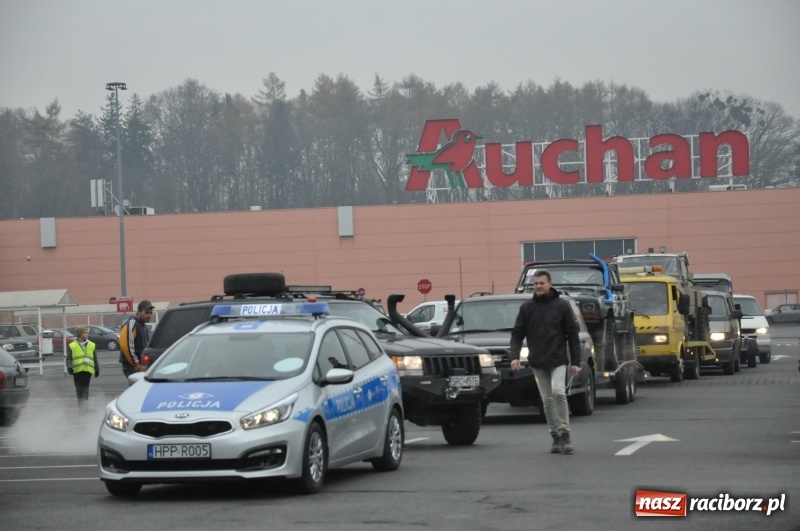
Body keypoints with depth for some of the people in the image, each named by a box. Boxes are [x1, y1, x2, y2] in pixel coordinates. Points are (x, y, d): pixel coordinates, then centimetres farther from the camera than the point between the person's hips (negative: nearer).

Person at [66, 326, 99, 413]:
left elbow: (95, 359, 15)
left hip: (87, 370, 0)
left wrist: (97, 369, 17)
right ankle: (81, 405, 16)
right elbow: (69, 358, 1)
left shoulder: (91, 345, 10)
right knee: (79, 388, 6)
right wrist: (69, 366, -15)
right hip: (77, 370, 0)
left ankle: (84, 404, -12)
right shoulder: (72, 346, 3)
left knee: (85, 387, -8)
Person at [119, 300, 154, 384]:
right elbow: (126, 346, -20)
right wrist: (136, 364, -16)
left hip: (140, 365, 9)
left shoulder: (144, 326, 19)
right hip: (131, 366, -9)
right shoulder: (131, 324, -12)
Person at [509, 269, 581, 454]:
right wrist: (514, 356, -10)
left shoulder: (561, 306, 1)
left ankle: (564, 433, -14)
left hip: (558, 360, -3)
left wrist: (575, 361, -3)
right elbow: (517, 334, 6)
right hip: (537, 362, 3)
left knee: (558, 391, -20)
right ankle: (556, 437, 12)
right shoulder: (526, 308, 7)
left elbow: (572, 334, 2)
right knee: (547, 400, 5)